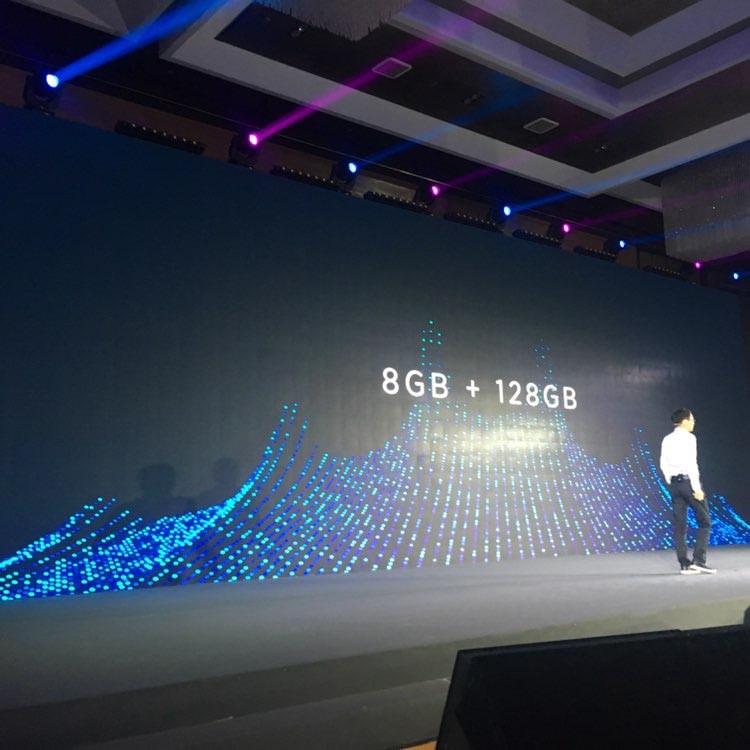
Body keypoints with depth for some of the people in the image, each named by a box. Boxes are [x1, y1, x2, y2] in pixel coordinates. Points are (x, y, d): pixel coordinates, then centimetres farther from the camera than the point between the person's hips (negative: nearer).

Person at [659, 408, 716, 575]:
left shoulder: (667, 440, 10)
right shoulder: (689, 438, -10)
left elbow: (663, 464, 10)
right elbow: (691, 464, -16)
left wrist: (671, 482, 17)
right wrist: (697, 488, -15)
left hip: (674, 483, 7)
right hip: (688, 481, -7)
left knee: (679, 525, 7)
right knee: (704, 521, 4)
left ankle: (684, 564, 8)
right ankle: (698, 560, -3)